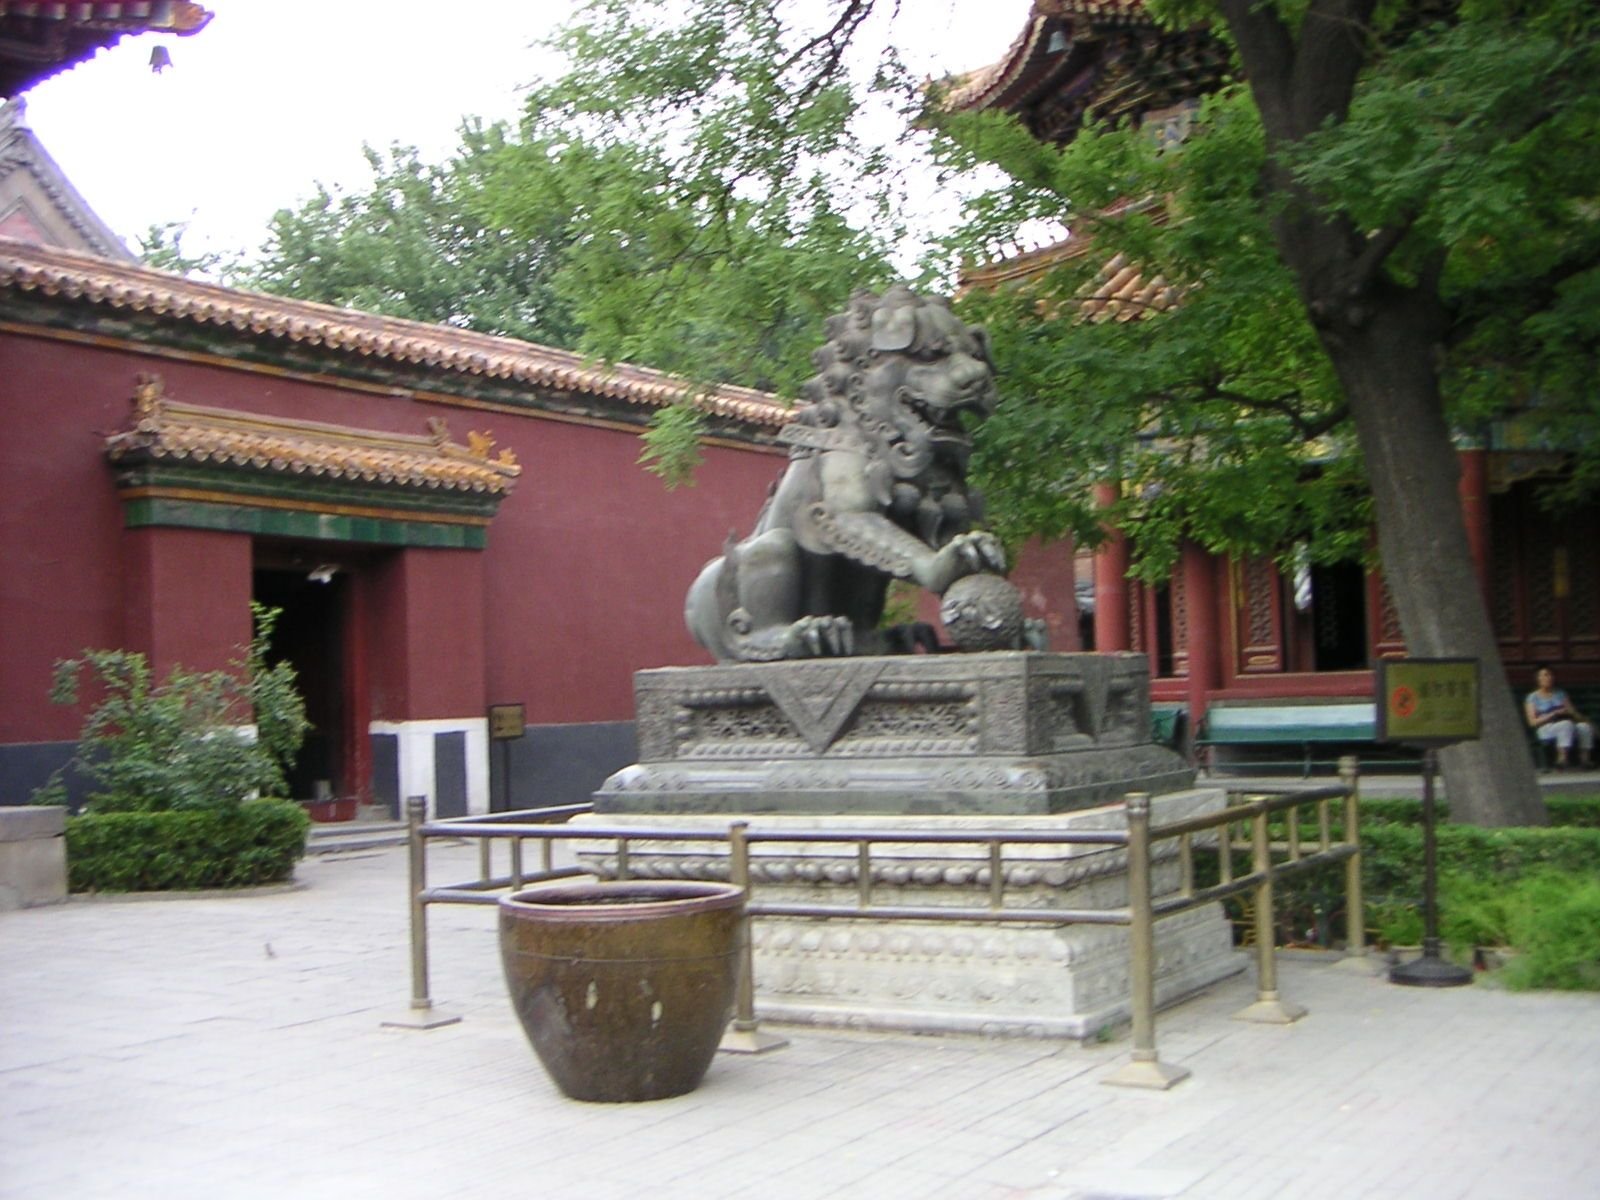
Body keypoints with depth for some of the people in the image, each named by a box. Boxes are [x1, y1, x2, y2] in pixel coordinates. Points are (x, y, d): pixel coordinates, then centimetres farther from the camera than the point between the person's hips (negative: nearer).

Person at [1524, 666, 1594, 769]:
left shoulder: (1560, 693, 21)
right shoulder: (1533, 698, 6)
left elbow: (1572, 711, 13)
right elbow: (1533, 722, -3)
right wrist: (1554, 714, -12)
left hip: (1566, 725, 4)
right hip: (1545, 730, -4)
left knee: (1584, 726, -28)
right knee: (1566, 724, -37)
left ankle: (1585, 759, -30)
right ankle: (1562, 758, -45)